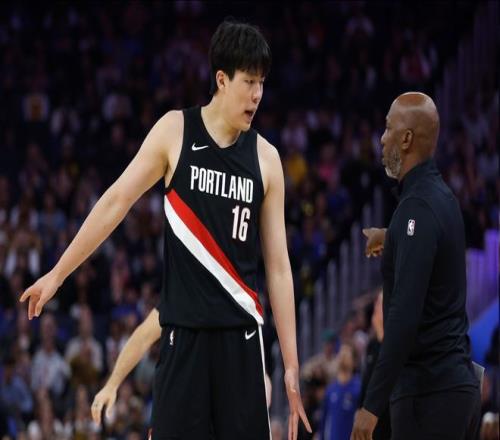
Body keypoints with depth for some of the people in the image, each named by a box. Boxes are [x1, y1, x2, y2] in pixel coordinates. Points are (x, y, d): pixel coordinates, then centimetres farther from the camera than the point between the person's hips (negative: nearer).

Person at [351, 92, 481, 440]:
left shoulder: (418, 206, -16)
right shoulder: (442, 196, 13)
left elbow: (405, 315, -24)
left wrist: (373, 404, -25)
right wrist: (391, 239, 62)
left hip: (428, 394, -9)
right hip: (460, 383, 9)